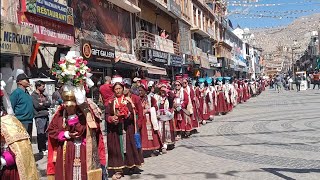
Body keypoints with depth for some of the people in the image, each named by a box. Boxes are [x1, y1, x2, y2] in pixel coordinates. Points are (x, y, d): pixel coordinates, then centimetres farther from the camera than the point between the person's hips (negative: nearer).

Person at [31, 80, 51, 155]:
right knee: (41, 134, -4)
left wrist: (42, 104, -8)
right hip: (39, 117, -7)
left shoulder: (44, 95, 17)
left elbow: (49, 103, 7)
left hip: (46, 116, 7)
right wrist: (45, 104, -4)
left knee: (46, 133, 10)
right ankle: (41, 150, 2)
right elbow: (37, 106, -14)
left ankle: (45, 148, 19)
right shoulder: (33, 95, -4)